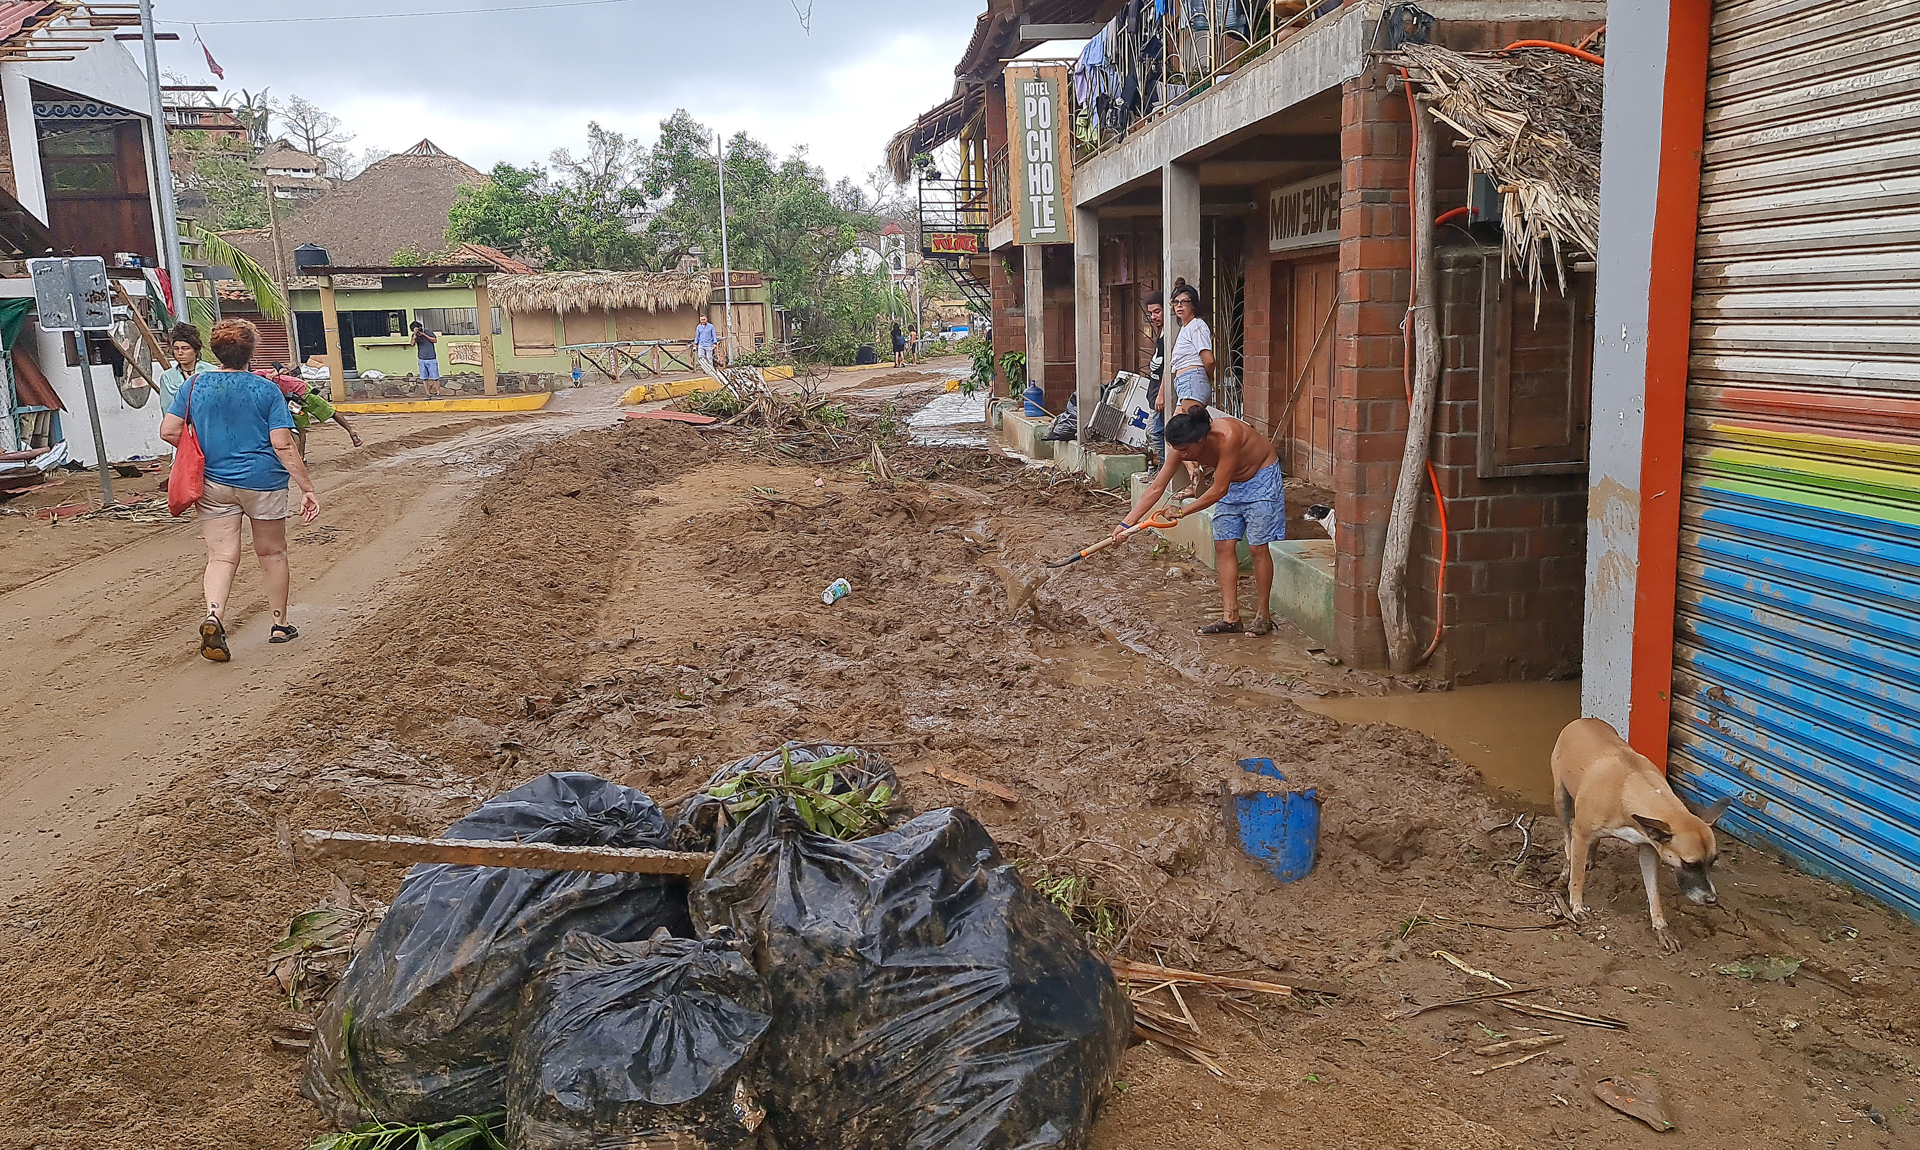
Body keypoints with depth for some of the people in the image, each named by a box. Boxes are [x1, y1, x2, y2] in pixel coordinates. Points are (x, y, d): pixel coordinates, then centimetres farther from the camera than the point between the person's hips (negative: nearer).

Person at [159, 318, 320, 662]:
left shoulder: (195, 385, 2)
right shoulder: (266, 390, -7)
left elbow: (169, 432, 0)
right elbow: (283, 445, -13)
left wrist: (204, 452, 18)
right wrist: (307, 488, -11)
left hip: (214, 484, 2)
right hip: (262, 482, -2)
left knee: (221, 557, 3)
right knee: (272, 553, 14)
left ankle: (213, 617, -23)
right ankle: (280, 625, 24)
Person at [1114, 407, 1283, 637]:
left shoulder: (1227, 436, -38)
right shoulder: (1183, 447, -18)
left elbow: (1219, 490, -32)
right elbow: (1156, 488, -14)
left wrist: (1183, 512, -26)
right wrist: (1126, 523, -19)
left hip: (1261, 478, -6)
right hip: (1232, 483, 6)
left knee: (1258, 547, -7)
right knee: (1223, 546, -1)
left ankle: (1263, 616, 4)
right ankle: (1230, 618, 3)